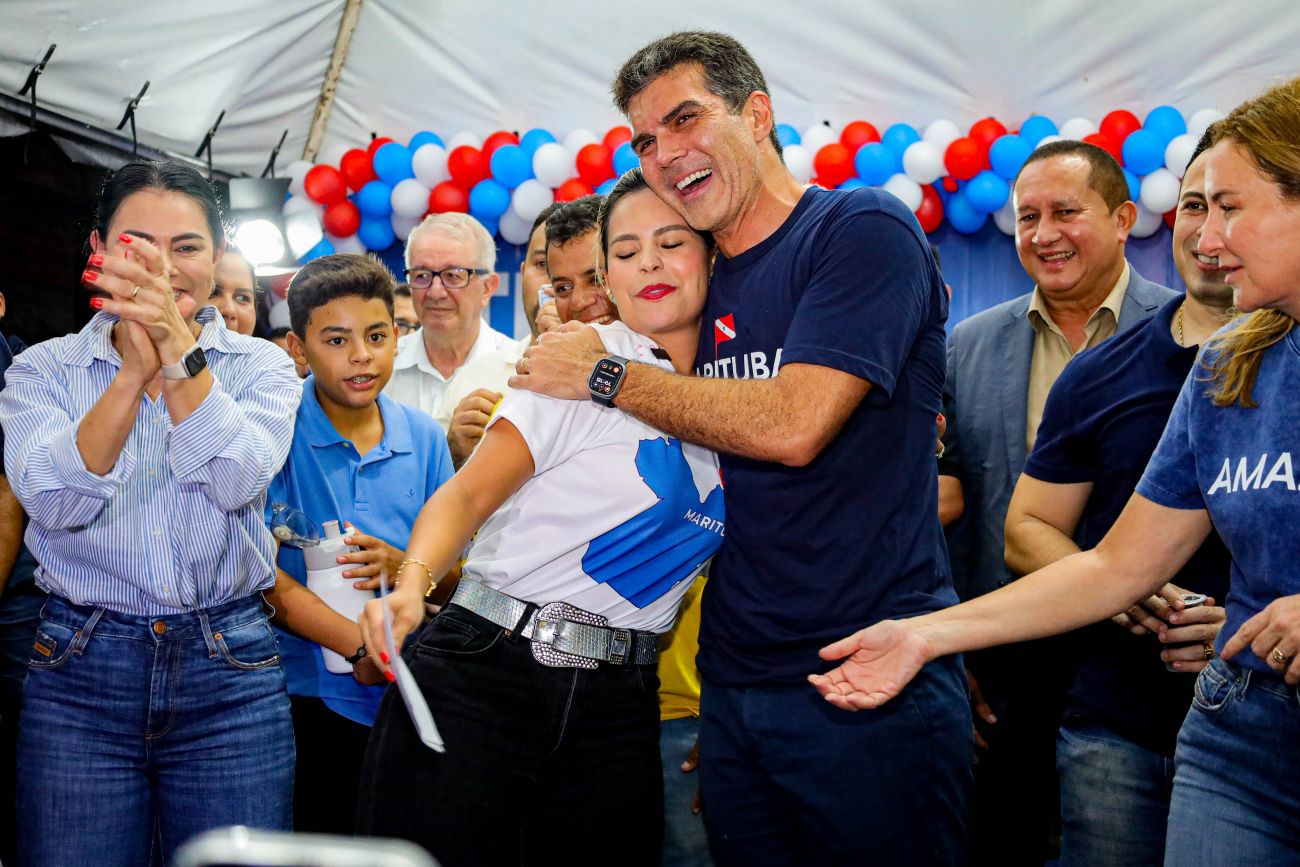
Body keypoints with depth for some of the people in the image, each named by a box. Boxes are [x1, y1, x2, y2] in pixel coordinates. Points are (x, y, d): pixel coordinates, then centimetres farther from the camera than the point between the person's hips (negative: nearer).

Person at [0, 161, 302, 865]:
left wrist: (179, 346, -27)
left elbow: (239, 481, -15)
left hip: (230, 675, 0)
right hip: (80, 674, 0)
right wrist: (134, 371, -26)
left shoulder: (261, 366, 4)